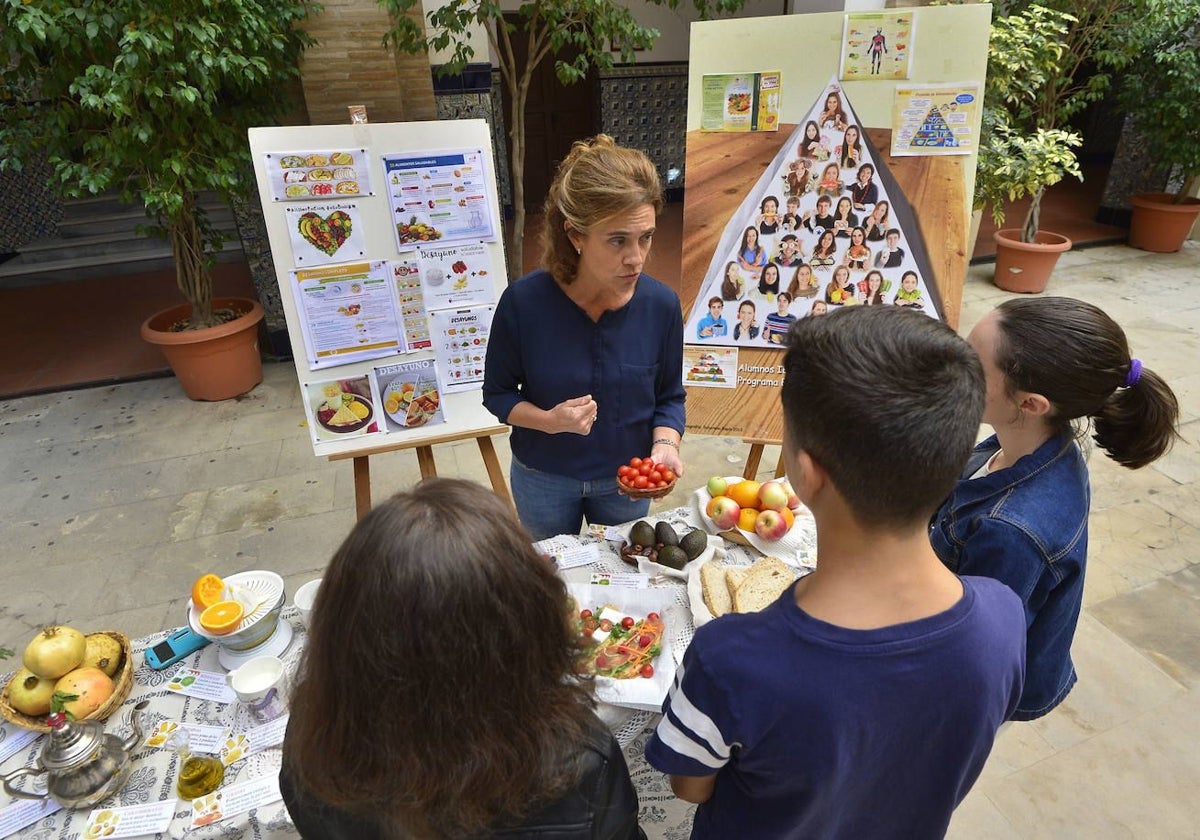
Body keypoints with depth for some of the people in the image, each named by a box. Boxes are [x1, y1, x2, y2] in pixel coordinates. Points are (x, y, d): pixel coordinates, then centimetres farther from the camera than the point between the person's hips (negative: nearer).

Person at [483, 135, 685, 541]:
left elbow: (669, 397, -5)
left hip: (625, 478, 1)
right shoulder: (523, 302, -23)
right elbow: (498, 392, -10)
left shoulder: (661, 304, -18)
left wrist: (665, 444, -25)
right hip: (543, 477, -1)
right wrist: (548, 420, -28)